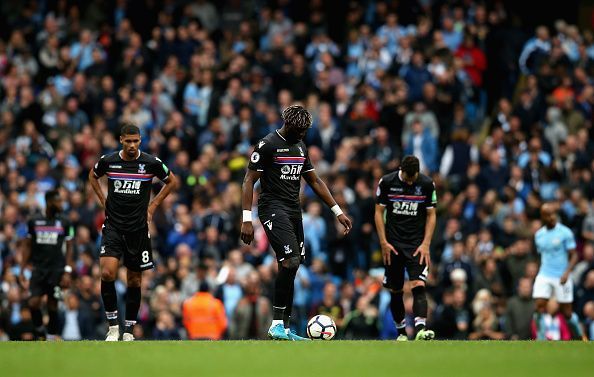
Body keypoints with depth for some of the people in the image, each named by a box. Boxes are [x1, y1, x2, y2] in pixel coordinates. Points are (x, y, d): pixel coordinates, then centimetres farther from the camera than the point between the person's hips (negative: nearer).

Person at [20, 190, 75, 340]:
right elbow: (27, 246, 10)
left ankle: (51, 338, 9)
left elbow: (69, 248, 3)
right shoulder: (34, 222, 5)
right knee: (33, 303, -12)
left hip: (56, 270, -1)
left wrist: (67, 272, -6)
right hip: (38, 269, 1)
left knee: (52, 306, 0)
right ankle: (40, 330, 11)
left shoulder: (65, 223, 2)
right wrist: (22, 270, 5)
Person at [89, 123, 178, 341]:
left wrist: (153, 206, 7)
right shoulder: (108, 161, -2)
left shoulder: (151, 163, -5)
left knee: (134, 281, 6)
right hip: (113, 227, 0)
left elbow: (172, 181, 12)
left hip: (138, 229, 0)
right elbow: (93, 176, 20)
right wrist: (104, 201, 10)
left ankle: (129, 329, 18)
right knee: (107, 273, -19)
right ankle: (113, 325, -9)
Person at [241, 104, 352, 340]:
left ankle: (284, 329, 10)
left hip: (293, 210, 8)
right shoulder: (267, 145, -8)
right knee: (291, 261, -23)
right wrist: (247, 219, -15)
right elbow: (249, 181, -9)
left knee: (290, 268, 6)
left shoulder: (300, 147, 15)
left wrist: (338, 211, 18)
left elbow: (315, 181, 22)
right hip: (273, 209, -8)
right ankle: (277, 324, -20)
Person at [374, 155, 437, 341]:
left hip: (417, 244, -1)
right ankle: (401, 332, 19)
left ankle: (420, 330, -30)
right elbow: (379, 212, 2)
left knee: (418, 285, -18)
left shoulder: (427, 184, -4)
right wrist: (384, 243, -4)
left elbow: (431, 215, 3)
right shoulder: (386, 182, -5)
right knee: (395, 291, 5)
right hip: (393, 244, 1)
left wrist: (425, 244, -5)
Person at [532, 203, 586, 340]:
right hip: (544, 276, 4)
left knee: (567, 312, 2)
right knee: (539, 306, -13)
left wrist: (567, 272, -21)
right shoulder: (539, 235, 8)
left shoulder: (565, 233, -6)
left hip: (561, 278, -4)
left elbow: (574, 256, -8)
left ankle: (579, 337, 26)